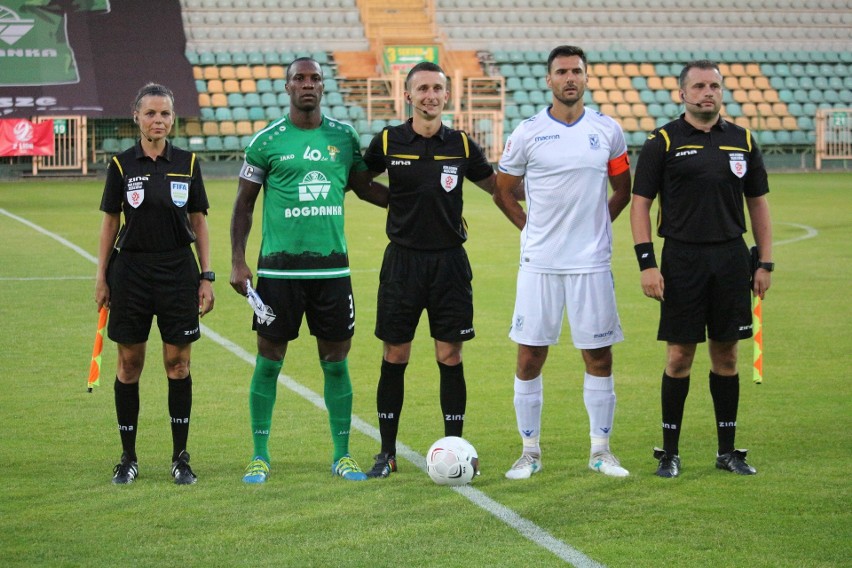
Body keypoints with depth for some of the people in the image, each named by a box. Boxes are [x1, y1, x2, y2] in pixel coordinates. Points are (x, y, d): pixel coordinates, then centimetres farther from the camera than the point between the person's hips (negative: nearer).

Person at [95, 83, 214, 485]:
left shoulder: (187, 164, 3)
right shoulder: (122, 165, 0)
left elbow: (199, 223, 7)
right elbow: (110, 223, 6)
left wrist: (207, 277, 2)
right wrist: (101, 277, 3)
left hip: (178, 271, 0)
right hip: (131, 270, 0)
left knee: (178, 363, 1)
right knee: (129, 364, 3)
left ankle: (180, 457, 11)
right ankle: (128, 458, 13)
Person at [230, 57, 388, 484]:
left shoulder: (343, 136, 7)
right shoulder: (267, 141, -1)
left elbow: (362, 185, 22)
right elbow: (244, 204, 4)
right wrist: (237, 262, -2)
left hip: (332, 266, 2)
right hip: (279, 268, -2)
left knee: (336, 361, 6)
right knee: (269, 360, 2)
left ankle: (342, 455, 16)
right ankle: (260, 455, 12)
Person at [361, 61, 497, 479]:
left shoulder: (462, 146, 3)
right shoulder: (387, 143, 0)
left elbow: (496, 186, 15)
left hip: (449, 261, 1)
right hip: (402, 260, -1)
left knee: (450, 357, 2)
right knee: (394, 358, 3)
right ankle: (387, 452, 12)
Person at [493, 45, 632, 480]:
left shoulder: (608, 132, 4)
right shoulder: (527, 134, 0)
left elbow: (622, 190, 16)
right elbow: (503, 192, 11)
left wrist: (595, 227, 8)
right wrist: (532, 229, 5)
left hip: (592, 262, 1)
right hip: (539, 263, -1)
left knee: (598, 357, 4)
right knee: (529, 357, 0)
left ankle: (601, 450, 15)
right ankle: (530, 451, 11)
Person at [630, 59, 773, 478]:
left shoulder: (742, 141, 9)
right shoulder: (663, 142, -1)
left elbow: (758, 203, 14)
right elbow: (640, 203, -2)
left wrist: (765, 263, 7)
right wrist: (647, 264, -10)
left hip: (731, 257, 3)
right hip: (682, 259, -3)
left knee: (726, 354, 7)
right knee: (680, 354, 0)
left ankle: (727, 450, 16)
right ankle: (669, 452, 9)